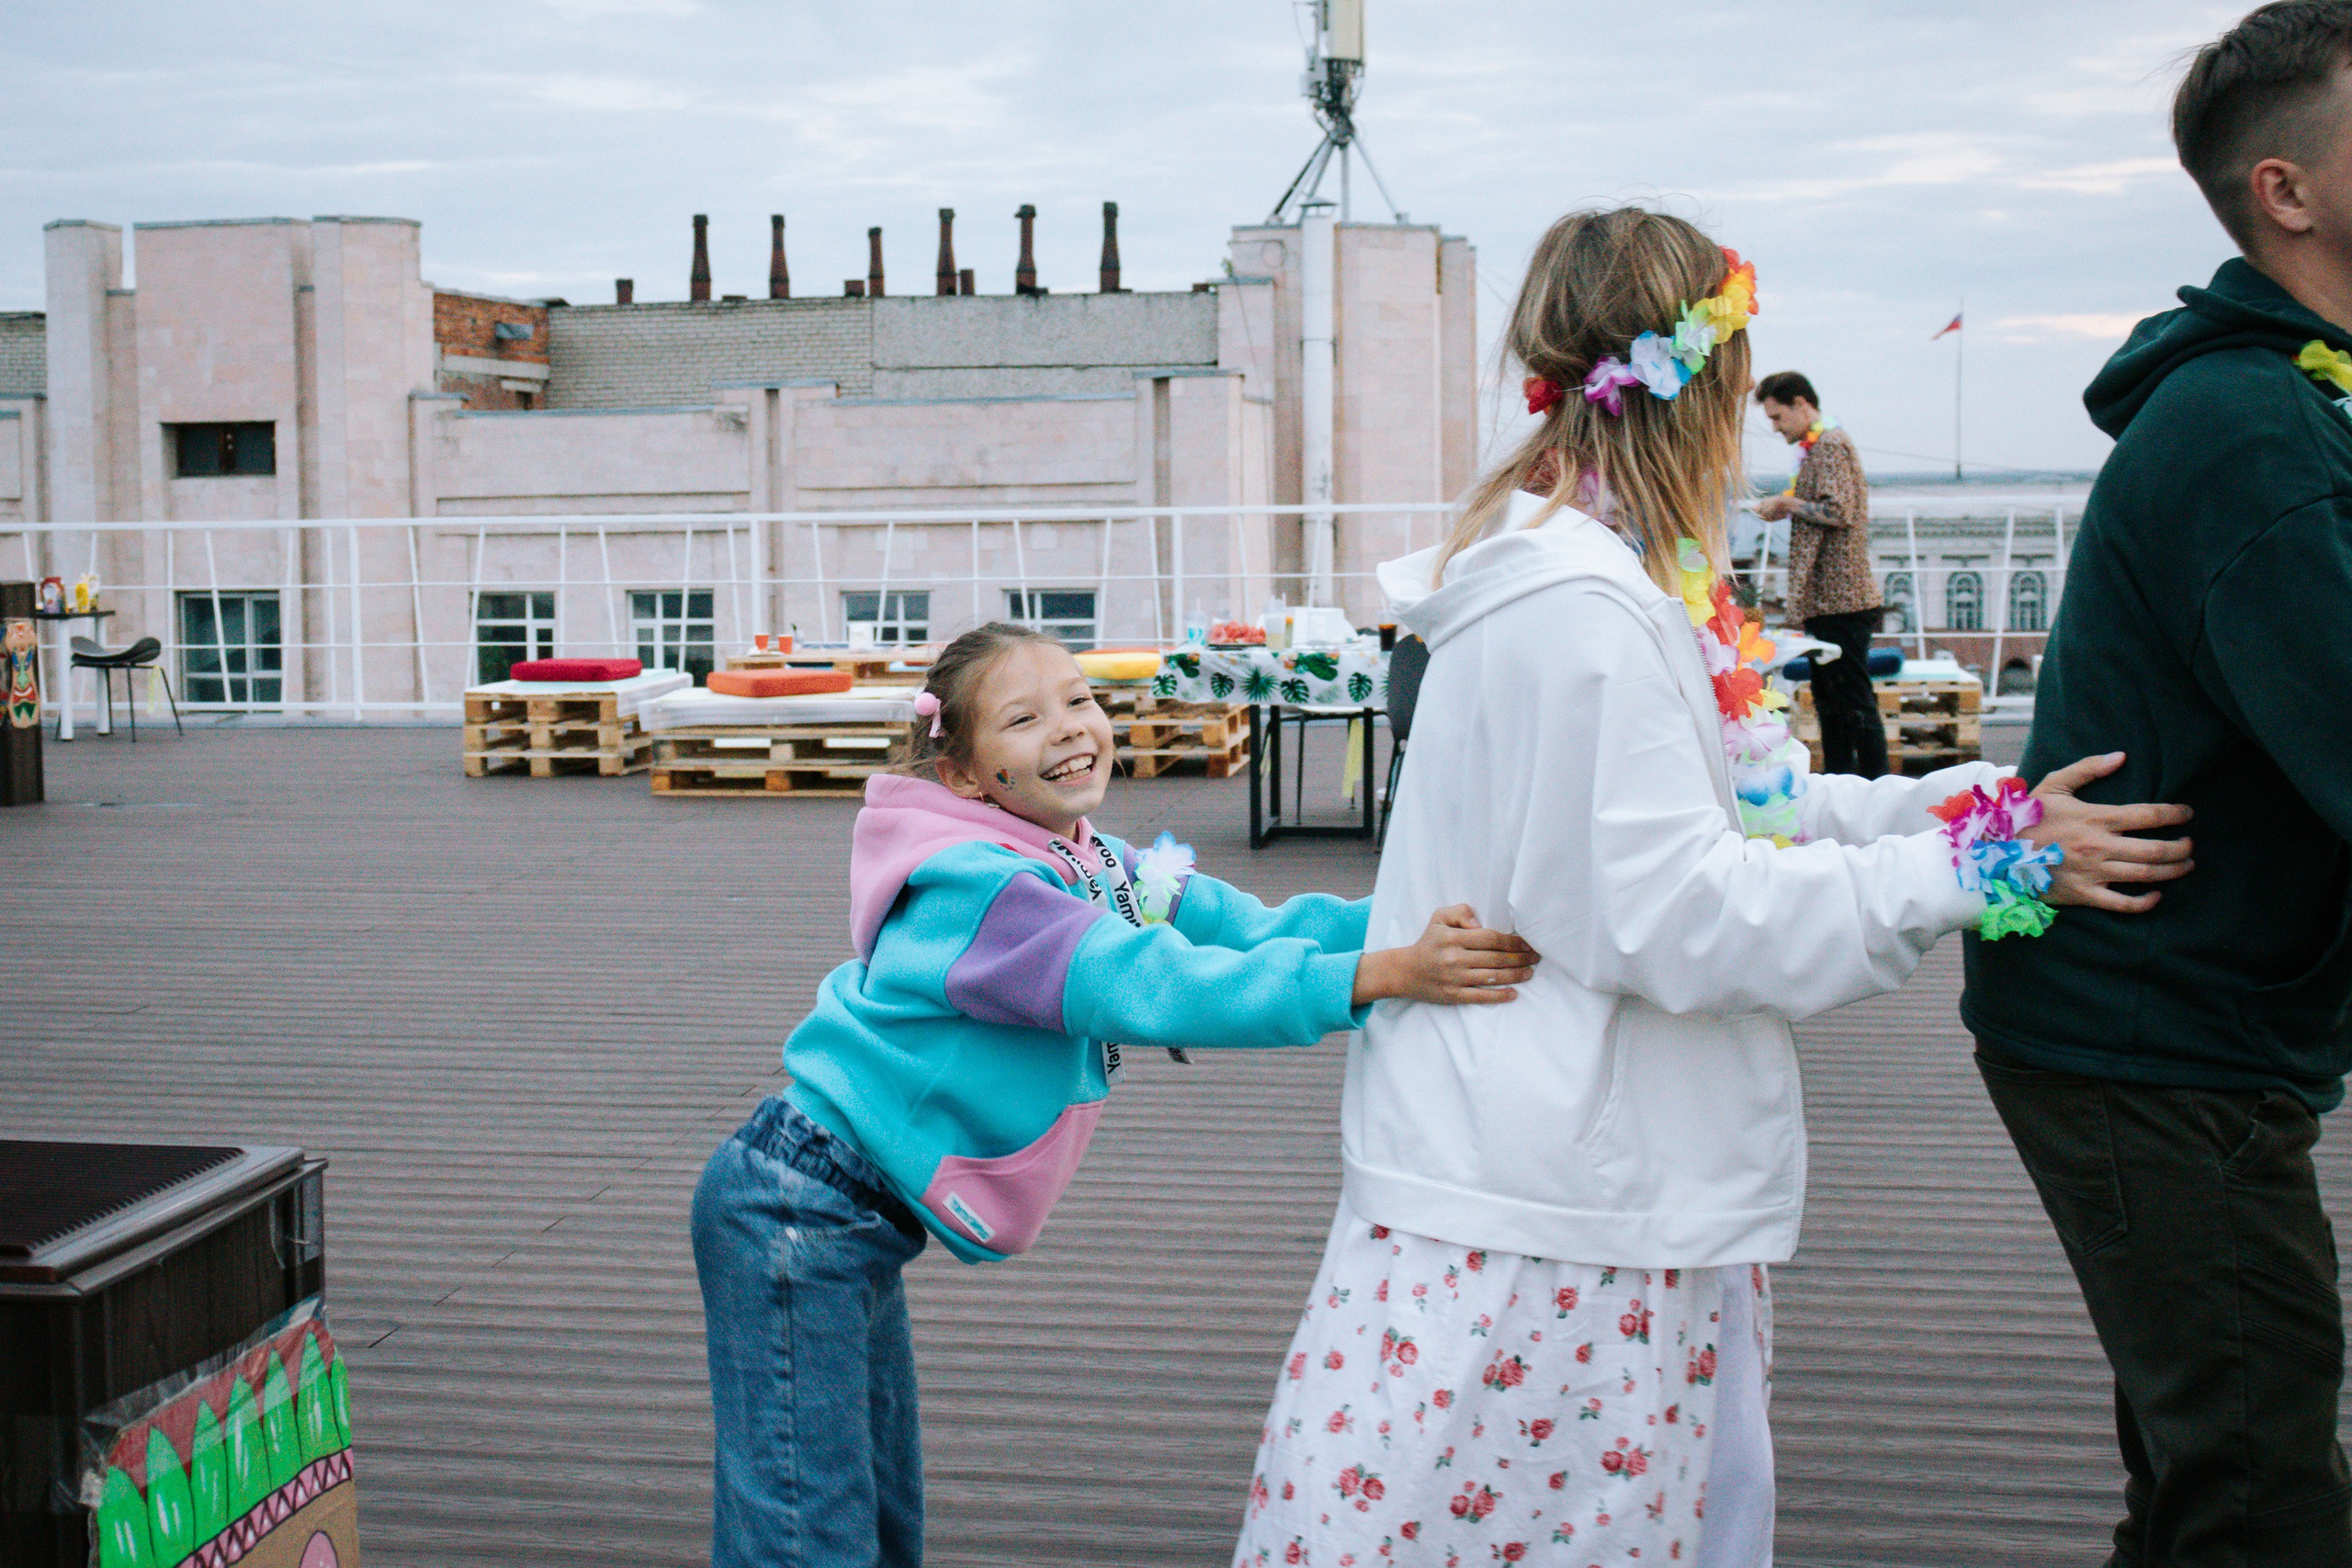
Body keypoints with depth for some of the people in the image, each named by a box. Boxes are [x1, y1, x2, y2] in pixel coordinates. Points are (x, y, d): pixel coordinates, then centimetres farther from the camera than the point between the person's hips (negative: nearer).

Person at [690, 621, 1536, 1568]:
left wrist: (1431, 917, -19)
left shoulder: (1098, 871, 5)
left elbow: (1250, 927, -4)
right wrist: (1377, 975, -42)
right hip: (794, 1222, -10)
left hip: (859, 1230, 10)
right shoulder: (977, 885, -24)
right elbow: (1146, 987, -36)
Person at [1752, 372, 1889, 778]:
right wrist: (1785, 510, 13)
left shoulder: (1830, 445, -11)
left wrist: (1788, 505, -11)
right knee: (1830, 699, 14)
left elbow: (1839, 513, -21)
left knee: (1855, 700, -8)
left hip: (1840, 596, -11)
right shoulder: (1818, 446, 20)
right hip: (1827, 598, 11)